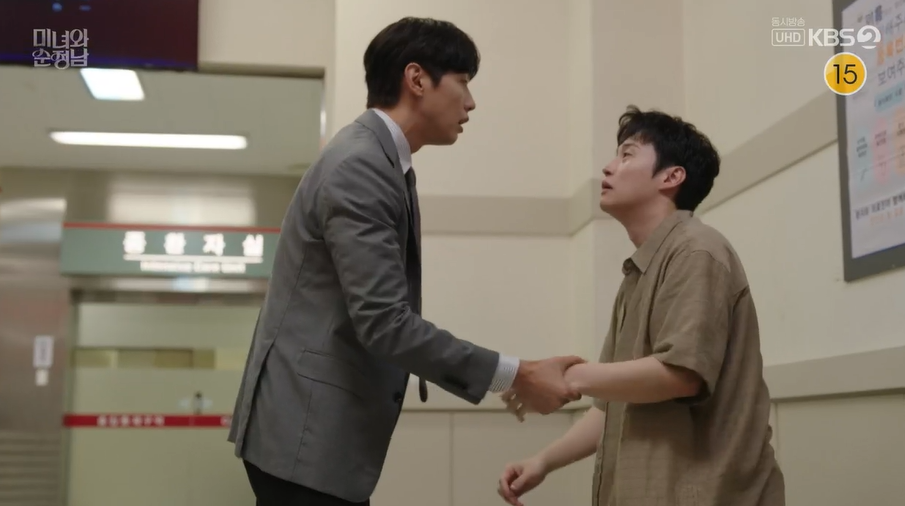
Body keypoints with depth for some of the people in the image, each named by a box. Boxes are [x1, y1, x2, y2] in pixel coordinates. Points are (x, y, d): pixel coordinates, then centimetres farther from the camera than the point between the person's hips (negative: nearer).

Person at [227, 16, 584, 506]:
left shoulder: (379, 161, 13)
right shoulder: (359, 166, -18)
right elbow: (384, 322, -24)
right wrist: (516, 375, -19)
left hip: (320, 428, 10)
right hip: (306, 432, -10)